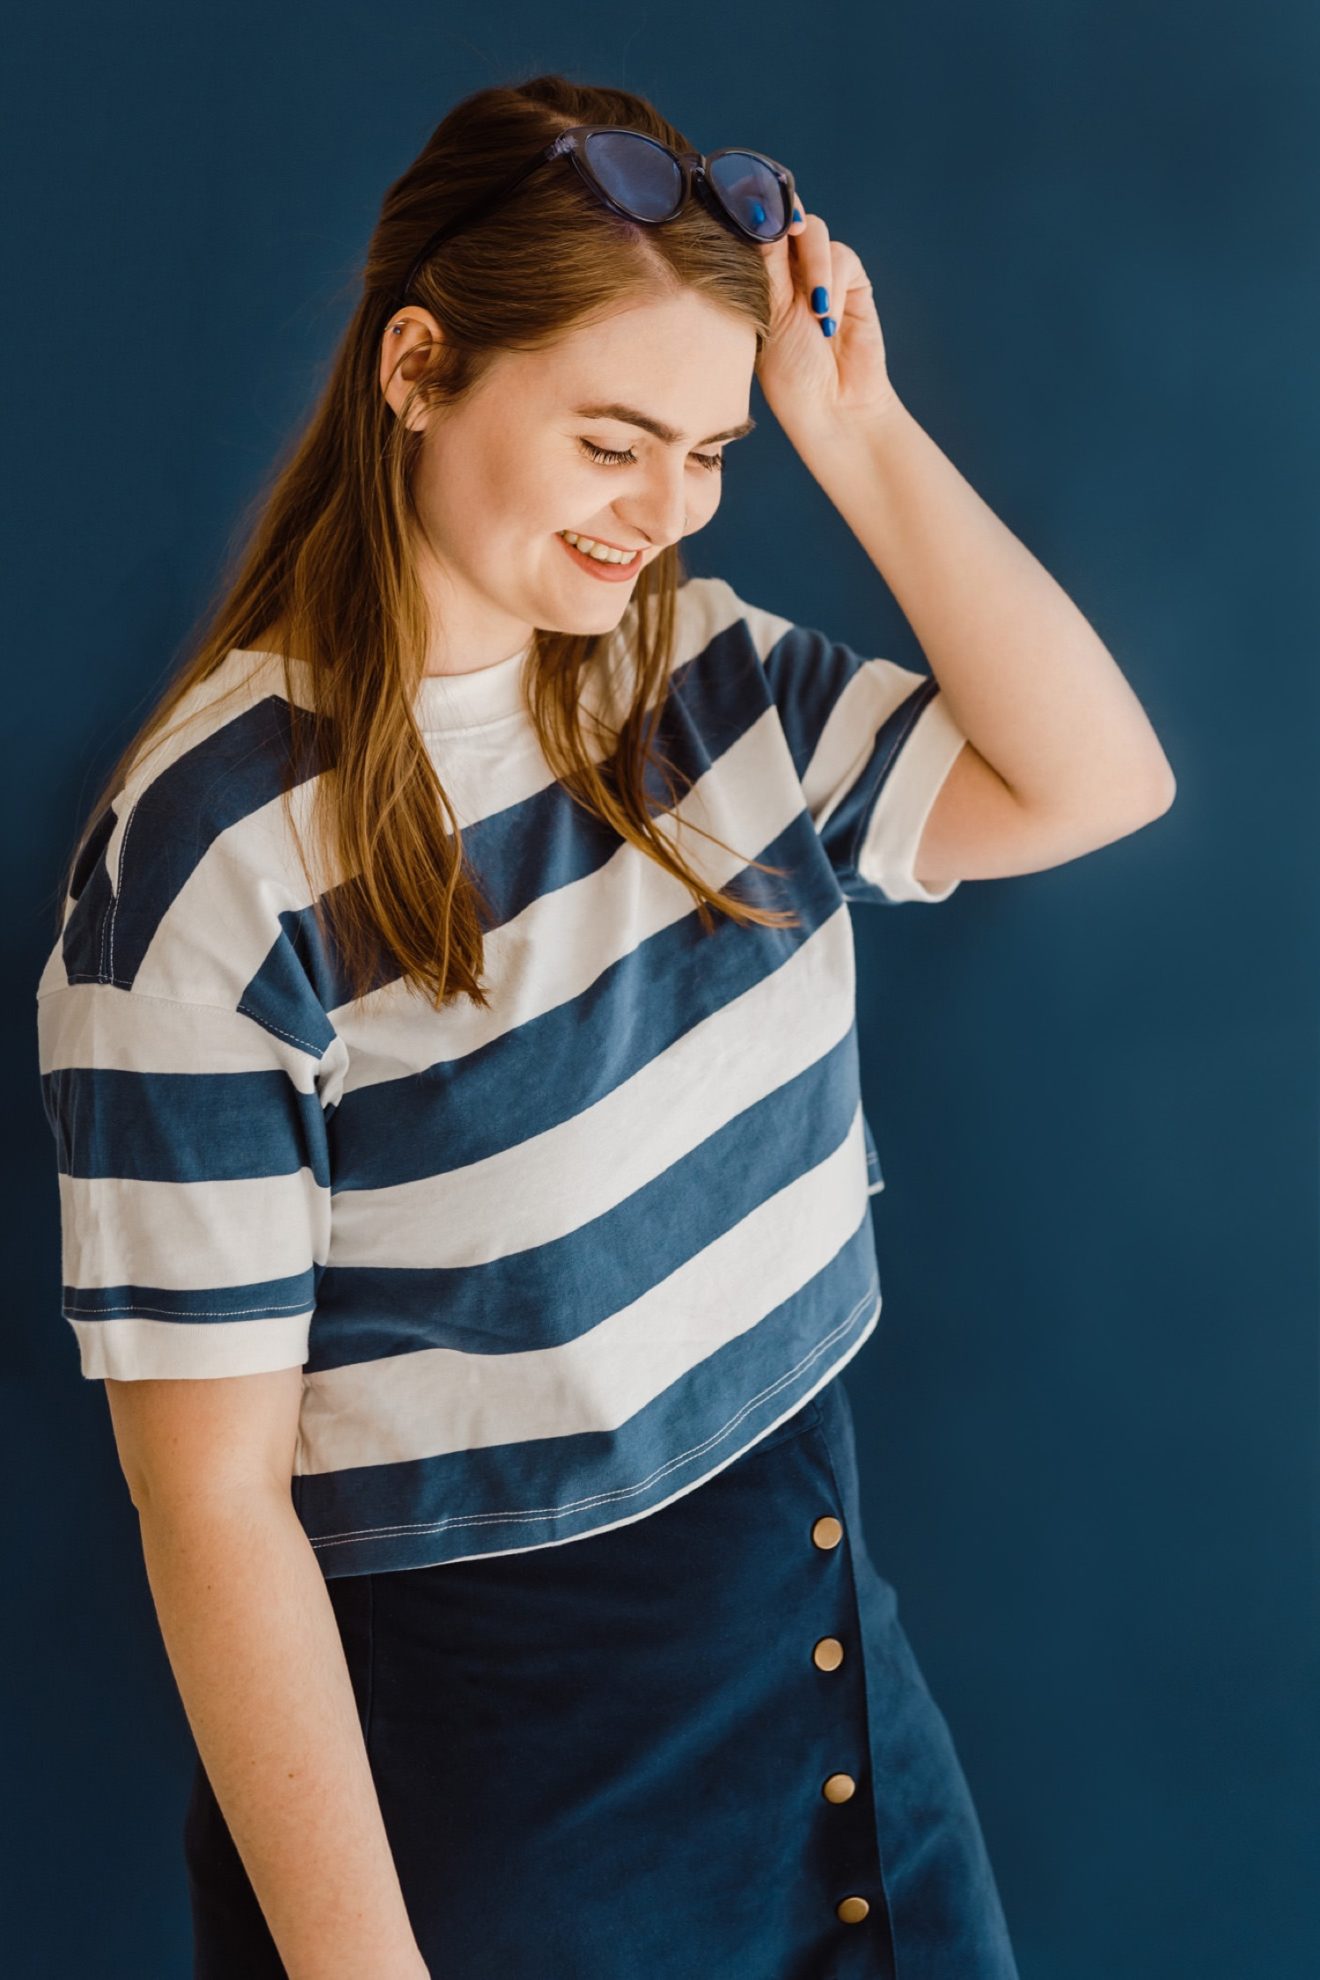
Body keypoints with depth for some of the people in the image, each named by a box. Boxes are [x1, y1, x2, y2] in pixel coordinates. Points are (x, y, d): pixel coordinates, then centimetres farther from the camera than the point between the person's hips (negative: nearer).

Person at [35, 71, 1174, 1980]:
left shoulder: (705, 675, -1)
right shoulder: (208, 860, -21)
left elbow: (1094, 781, -3)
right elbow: (211, 1496, -19)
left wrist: (860, 430, -9)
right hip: (461, 1751, -6)